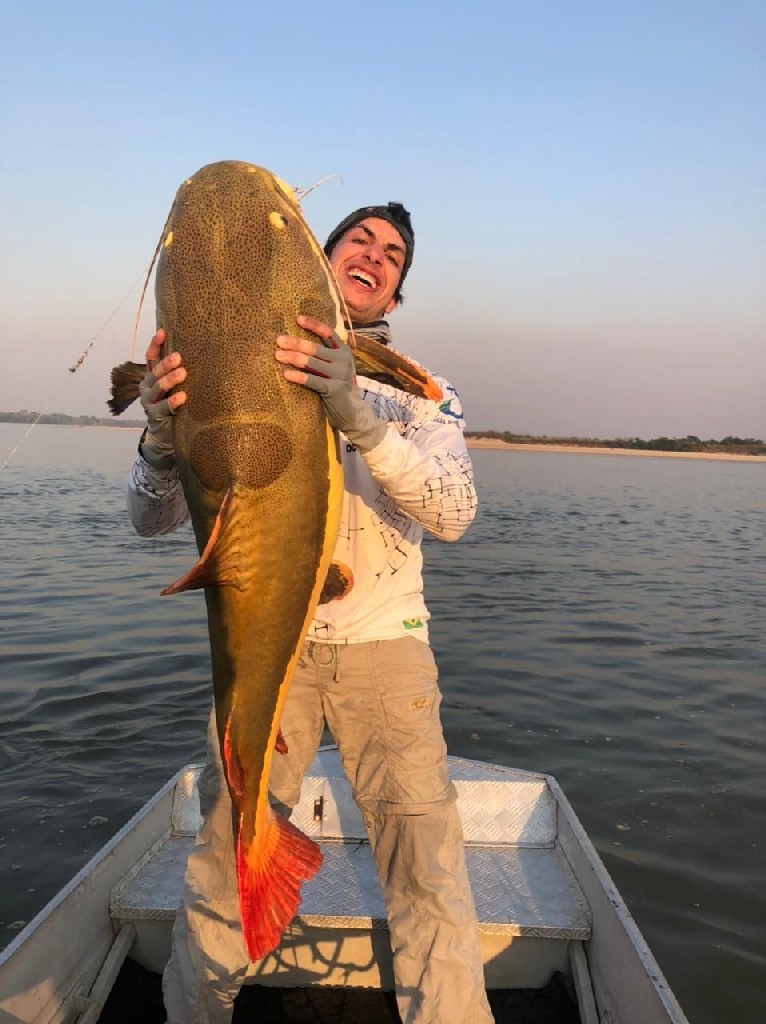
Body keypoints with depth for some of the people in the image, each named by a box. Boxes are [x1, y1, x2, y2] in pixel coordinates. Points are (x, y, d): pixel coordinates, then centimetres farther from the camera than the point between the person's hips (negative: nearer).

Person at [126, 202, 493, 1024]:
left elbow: (453, 513, -14)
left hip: (382, 642, 1)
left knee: (428, 870, -2)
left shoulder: (420, 391, 6)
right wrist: (163, 437, -23)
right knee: (223, 857, 3)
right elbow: (152, 519, -1)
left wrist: (360, 419, -30)